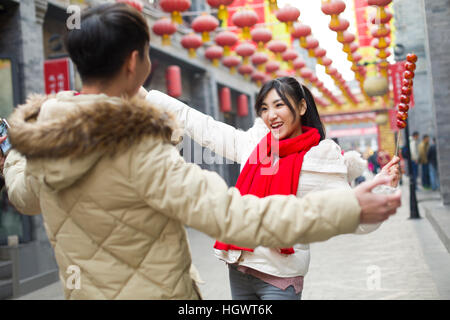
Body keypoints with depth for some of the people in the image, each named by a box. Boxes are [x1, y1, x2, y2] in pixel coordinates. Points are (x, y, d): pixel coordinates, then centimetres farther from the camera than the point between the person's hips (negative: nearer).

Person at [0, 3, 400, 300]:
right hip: (153, 292, -7)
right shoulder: (137, 152, -30)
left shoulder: (39, 142, -6)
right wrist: (348, 208, -29)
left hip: (84, 290, 8)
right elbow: (232, 215, -33)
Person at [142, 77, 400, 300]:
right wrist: (145, 94, 15)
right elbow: (198, 123, 12)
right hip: (238, 268, 5)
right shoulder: (253, 143, 5)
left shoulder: (319, 159, -8)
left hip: (280, 276, -5)